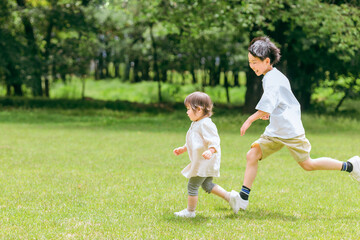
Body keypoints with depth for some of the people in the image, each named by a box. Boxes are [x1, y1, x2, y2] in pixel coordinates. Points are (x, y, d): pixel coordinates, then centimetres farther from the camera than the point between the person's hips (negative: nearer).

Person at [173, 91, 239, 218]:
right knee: (207, 185, 17)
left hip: (204, 163, -11)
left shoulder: (206, 124, -19)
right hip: (200, 163, 11)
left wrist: (210, 151, -45)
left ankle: (190, 211, 11)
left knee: (192, 186, 0)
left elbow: (214, 140, -27)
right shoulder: (196, 124, 15)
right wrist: (183, 149, 32)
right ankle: (230, 196, 14)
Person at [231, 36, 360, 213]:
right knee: (252, 155, -4)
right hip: (275, 131, 9)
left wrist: (249, 120, -21)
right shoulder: (275, 76, 12)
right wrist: (269, 113, 20)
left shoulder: (272, 79, -18)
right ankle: (243, 198, -4)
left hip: (290, 131, -9)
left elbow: (266, 106, -28)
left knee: (307, 164, 1)